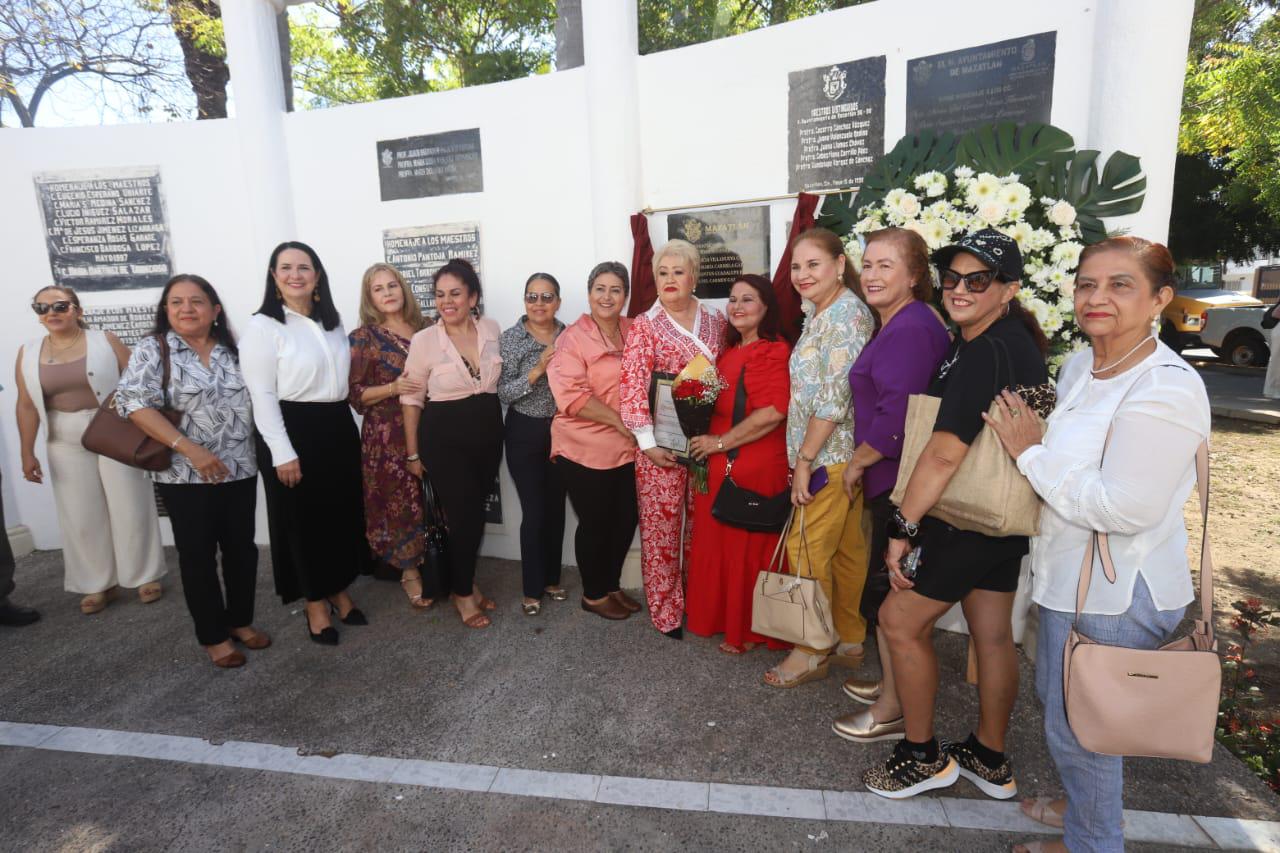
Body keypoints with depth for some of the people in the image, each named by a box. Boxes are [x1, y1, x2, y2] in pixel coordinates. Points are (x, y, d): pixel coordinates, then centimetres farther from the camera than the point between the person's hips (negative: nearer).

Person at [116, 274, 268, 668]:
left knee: (242, 548, 11)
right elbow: (134, 403, -16)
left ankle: (241, 620, 29)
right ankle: (213, 636, 21)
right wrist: (189, 448, -22)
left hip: (240, 471, 4)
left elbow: (253, 399, 14)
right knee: (198, 556, 6)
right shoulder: (152, 350, -5)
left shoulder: (231, 350, 7)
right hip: (186, 476, -3)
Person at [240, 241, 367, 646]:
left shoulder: (332, 321, 11)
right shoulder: (263, 326, -8)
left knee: (342, 514, 13)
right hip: (293, 430, -6)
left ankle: (340, 591, 32)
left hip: (338, 426, 6)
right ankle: (315, 604, 22)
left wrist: (346, 425, 14)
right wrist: (282, 453, -18)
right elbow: (261, 395, -13)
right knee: (302, 520, 6)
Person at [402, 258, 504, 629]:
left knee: (474, 511, 14)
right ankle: (462, 592, 20)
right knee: (464, 516, -2)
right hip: (445, 436, -4)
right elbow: (412, 399, -2)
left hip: (488, 431, 4)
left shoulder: (492, 330, 0)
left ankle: (465, 580, 35)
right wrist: (413, 452, -1)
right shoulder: (424, 340, -9)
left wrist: (498, 429, 13)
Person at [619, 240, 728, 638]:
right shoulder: (644, 326, -2)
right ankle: (666, 612, 19)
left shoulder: (716, 321, 9)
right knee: (660, 528, 5)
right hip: (661, 445, -3)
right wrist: (647, 441, -15)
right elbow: (632, 385, -9)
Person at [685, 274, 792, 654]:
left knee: (749, 548, 4)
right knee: (718, 544, 15)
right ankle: (723, 618, 32)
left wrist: (720, 442, -16)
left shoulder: (774, 351, -11)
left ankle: (748, 630, 21)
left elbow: (773, 412, -22)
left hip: (755, 467, -8)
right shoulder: (729, 352, 14)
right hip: (720, 465, 8)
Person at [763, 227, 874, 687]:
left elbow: (835, 399, -21)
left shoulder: (845, 313, -15)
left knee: (807, 550, -2)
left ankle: (812, 652, 13)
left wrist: (803, 460, -18)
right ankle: (849, 641, 28)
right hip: (841, 455, 10)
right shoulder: (820, 313, 16)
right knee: (846, 549, 16)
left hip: (831, 456, -10)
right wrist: (803, 458, 16)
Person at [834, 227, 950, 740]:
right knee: (889, 589, 20)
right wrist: (864, 464, 16)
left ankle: (893, 712, 17)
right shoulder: (896, 326, 15)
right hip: (892, 480, 10)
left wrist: (857, 462, -11)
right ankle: (893, 685, 37)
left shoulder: (910, 329, -19)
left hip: (899, 482, -10)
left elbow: (895, 417, -25)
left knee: (886, 594, 1)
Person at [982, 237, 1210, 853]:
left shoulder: (1168, 388, -24)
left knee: (1078, 727, 10)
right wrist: (1030, 448, 5)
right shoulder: (1078, 365, 4)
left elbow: (1123, 508, -29)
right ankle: (1088, 803, 52)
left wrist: (1030, 453, -21)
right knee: (1055, 699, 27)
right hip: (1071, 574, 9)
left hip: (1117, 597, -9)